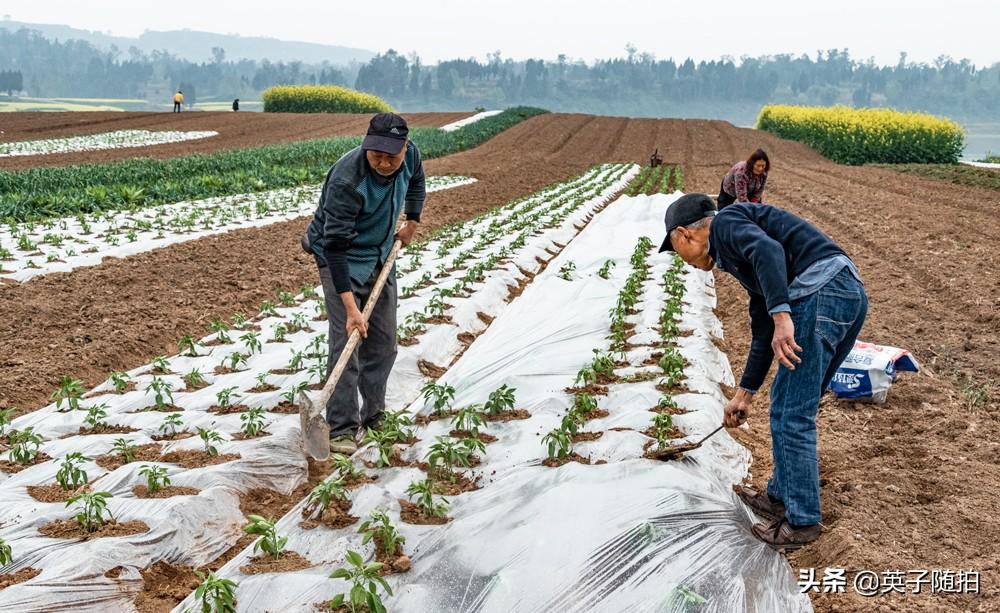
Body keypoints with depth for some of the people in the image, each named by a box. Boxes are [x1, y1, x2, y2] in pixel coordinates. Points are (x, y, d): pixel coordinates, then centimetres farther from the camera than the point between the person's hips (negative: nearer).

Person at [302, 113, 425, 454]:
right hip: (341, 259, -6)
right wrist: (350, 307, -38)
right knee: (346, 340, -13)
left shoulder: (410, 155, -14)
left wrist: (412, 223, 10)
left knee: (383, 343, 9)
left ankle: (373, 417, 23)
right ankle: (342, 429, -7)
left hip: (381, 257, 7)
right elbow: (336, 246, -35)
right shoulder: (346, 180, -34)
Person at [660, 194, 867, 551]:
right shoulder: (733, 252, 30)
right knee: (794, 406, 21)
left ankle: (801, 522, 7)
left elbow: (769, 251, -19)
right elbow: (762, 332, 33)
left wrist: (782, 316, -27)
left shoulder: (725, 223, 4)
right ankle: (781, 497, 32)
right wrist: (744, 395, 38)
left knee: (792, 416, -1)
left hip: (819, 292, -10)